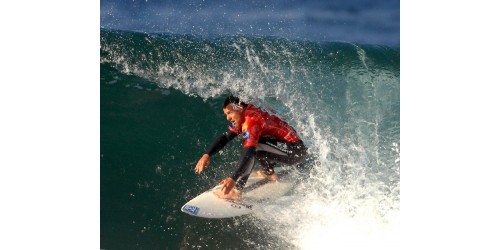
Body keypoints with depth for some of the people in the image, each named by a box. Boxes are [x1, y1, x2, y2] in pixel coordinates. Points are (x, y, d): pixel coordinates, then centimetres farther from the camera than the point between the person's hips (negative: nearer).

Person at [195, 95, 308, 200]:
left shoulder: (252, 120, -22)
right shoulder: (243, 117, 6)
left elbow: (248, 152, -31)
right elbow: (225, 137, 11)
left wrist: (233, 178, -37)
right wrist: (207, 155, -3)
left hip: (296, 150, -10)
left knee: (252, 147, -25)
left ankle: (236, 191, -24)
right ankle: (269, 172, 23)